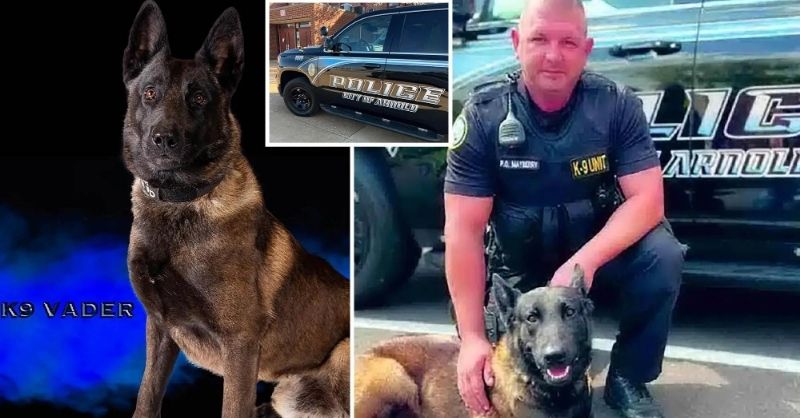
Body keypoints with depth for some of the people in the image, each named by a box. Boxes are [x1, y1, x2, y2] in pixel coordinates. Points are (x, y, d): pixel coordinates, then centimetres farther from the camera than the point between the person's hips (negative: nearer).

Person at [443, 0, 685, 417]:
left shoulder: (617, 105, -15)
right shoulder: (483, 115, -18)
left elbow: (647, 199, -19)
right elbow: (463, 230, -20)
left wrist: (585, 260, -36)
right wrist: (472, 337, -25)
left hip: (600, 241, 1)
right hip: (519, 256, -1)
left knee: (662, 256, -28)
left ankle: (627, 378, -4)